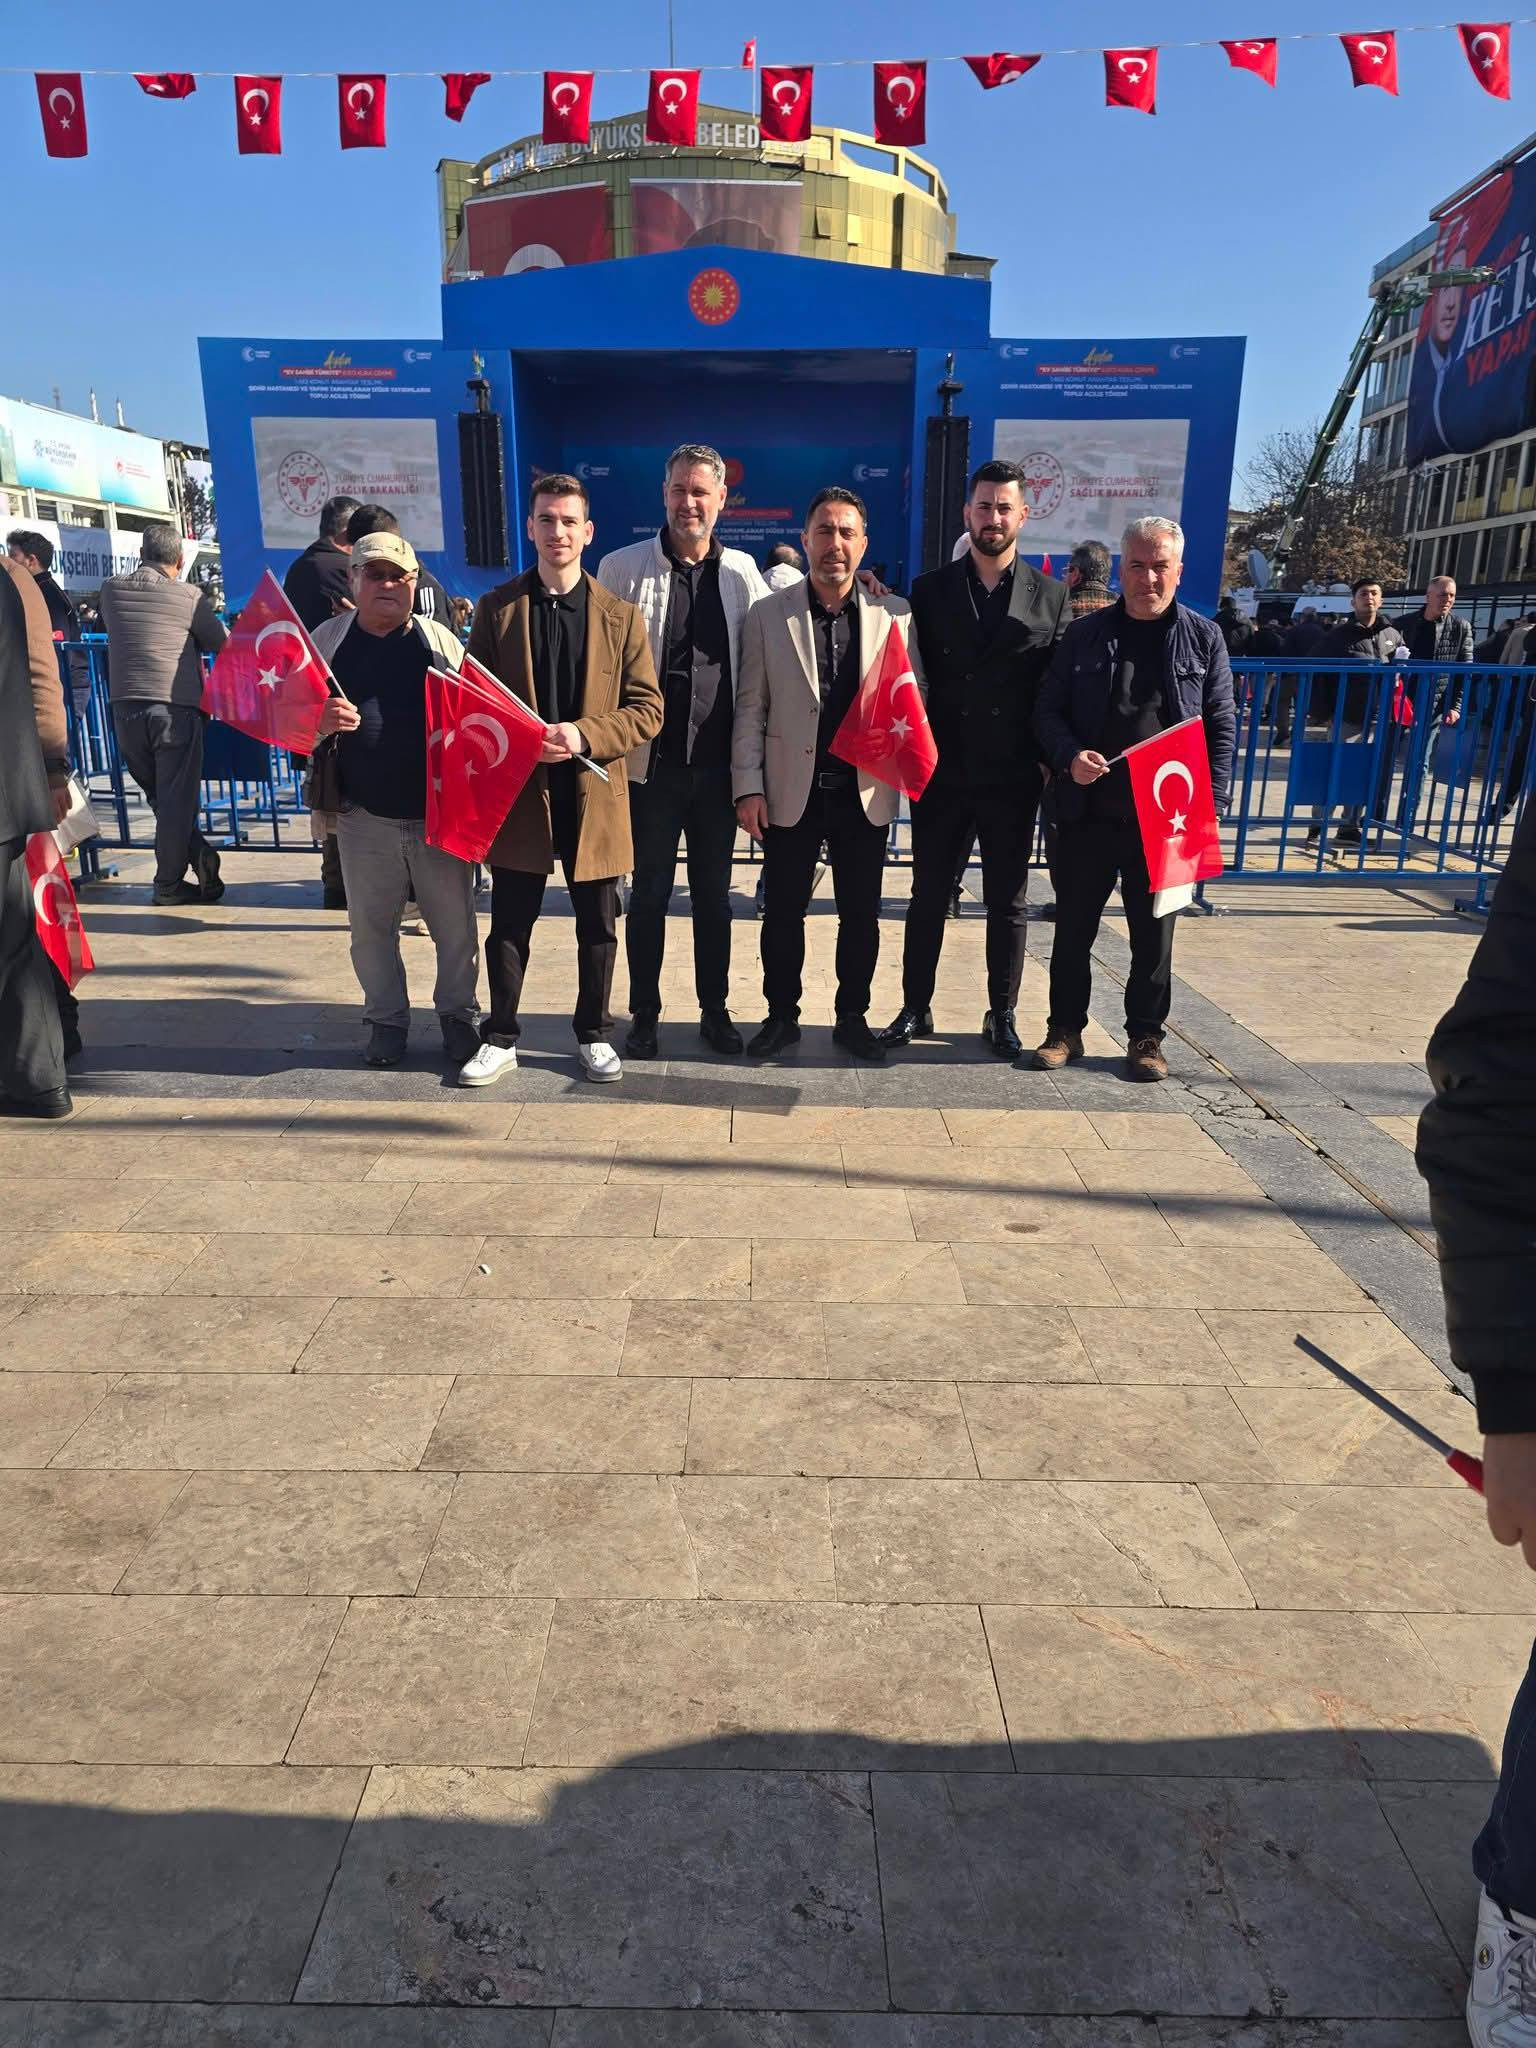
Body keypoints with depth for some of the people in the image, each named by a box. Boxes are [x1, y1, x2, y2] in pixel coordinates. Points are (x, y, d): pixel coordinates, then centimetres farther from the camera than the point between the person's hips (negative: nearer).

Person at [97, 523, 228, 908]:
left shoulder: (111, 590, 6)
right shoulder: (188, 596, -5)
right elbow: (222, 645, 5)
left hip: (126, 708, 4)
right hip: (176, 708, -3)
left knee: (158, 796, 15)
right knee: (178, 799, 3)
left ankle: (198, 854, 3)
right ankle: (169, 884, 5)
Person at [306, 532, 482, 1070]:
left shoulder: (438, 639, 2)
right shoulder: (326, 640, 4)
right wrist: (321, 723, -17)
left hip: (440, 814, -1)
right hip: (365, 817, 1)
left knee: (455, 924, 7)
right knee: (371, 926, 10)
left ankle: (457, 1012, 25)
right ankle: (386, 1018, 27)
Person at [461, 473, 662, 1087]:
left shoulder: (620, 616, 2)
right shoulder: (496, 608, 3)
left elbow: (647, 708, -1)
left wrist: (584, 735, -17)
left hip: (593, 793, 0)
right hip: (517, 789, 0)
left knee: (598, 926, 10)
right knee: (509, 924, 7)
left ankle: (593, 1034, 26)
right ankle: (500, 1039, 21)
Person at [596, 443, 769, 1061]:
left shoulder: (742, 572, 4)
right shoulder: (623, 568, -1)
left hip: (718, 762, 2)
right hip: (651, 761, -2)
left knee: (714, 894, 12)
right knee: (649, 893, 7)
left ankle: (715, 1010, 25)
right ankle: (644, 1014, 20)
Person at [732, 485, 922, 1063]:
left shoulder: (895, 615, 2)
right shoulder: (768, 616, 1)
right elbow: (750, 710, 1)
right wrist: (749, 787, -5)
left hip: (866, 792, 1)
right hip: (792, 792, -1)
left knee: (861, 913, 10)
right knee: (783, 911, 8)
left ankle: (853, 1017, 26)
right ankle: (781, 1016, 24)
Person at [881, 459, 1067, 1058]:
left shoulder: (1051, 597, 4)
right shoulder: (930, 591, 4)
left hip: (1011, 779, 0)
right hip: (940, 774, 0)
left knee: (1007, 903, 9)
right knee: (928, 896, 9)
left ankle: (1002, 1015, 21)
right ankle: (915, 1008, 21)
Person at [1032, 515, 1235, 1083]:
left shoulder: (1203, 638, 5)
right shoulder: (1084, 634, 5)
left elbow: (1222, 725, 6)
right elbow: (1049, 709, 5)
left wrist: (1210, 801, -4)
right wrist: (1069, 757, -14)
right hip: (1089, 813, 1)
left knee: (1154, 935, 8)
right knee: (1073, 928, 8)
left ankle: (1145, 1038, 21)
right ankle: (1065, 1029, 22)